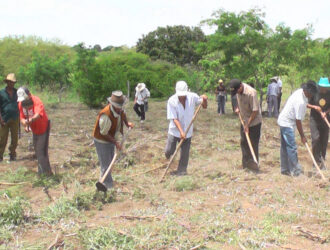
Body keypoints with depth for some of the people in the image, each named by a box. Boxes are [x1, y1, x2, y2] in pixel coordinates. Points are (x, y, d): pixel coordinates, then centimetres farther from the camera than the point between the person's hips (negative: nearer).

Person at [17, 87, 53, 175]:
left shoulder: (36, 101, -29)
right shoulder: (21, 104, -9)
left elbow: (38, 114, -47)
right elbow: (22, 118, -5)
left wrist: (31, 120, -66)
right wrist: (25, 125, -26)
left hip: (43, 128, -7)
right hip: (34, 130, 7)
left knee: (41, 151, -13)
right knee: (37, 151, 16)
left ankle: (47, 172, -5)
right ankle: (41, 171, 30)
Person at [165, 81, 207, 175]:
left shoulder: (192, 97, -12)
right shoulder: (171, 101, -18)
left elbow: (204, 106, 2)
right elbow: (174, 118, -19)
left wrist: (204, 99, -20)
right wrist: (181, 131, -28)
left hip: (187, 131, 1)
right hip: (174, 130, -1)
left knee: (185, 153, 6)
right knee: (169, 151, 1)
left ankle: (181, 171, 24)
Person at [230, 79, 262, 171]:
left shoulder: (251, 93, -28)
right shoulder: (238, 91, -5)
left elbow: (255, 111, -25)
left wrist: (247, 124, -22)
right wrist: (238, 107, 1)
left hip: (254, 122, -7)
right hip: (244, 121, 7)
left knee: (253, 144, -2)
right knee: (243, 142, 12)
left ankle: (253, 165, 9)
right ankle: (246, 164, 23)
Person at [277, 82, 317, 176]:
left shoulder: (300, 91, -1)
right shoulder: (300, 102, -28)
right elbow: (298, 121, -22)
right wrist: (302, 136, -15)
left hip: (283, 120, 11)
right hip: (287, 123, -11)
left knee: (285, 147, 14)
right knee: (292, 147, -7)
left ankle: (285, 169, 22)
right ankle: (295, 171, -2)